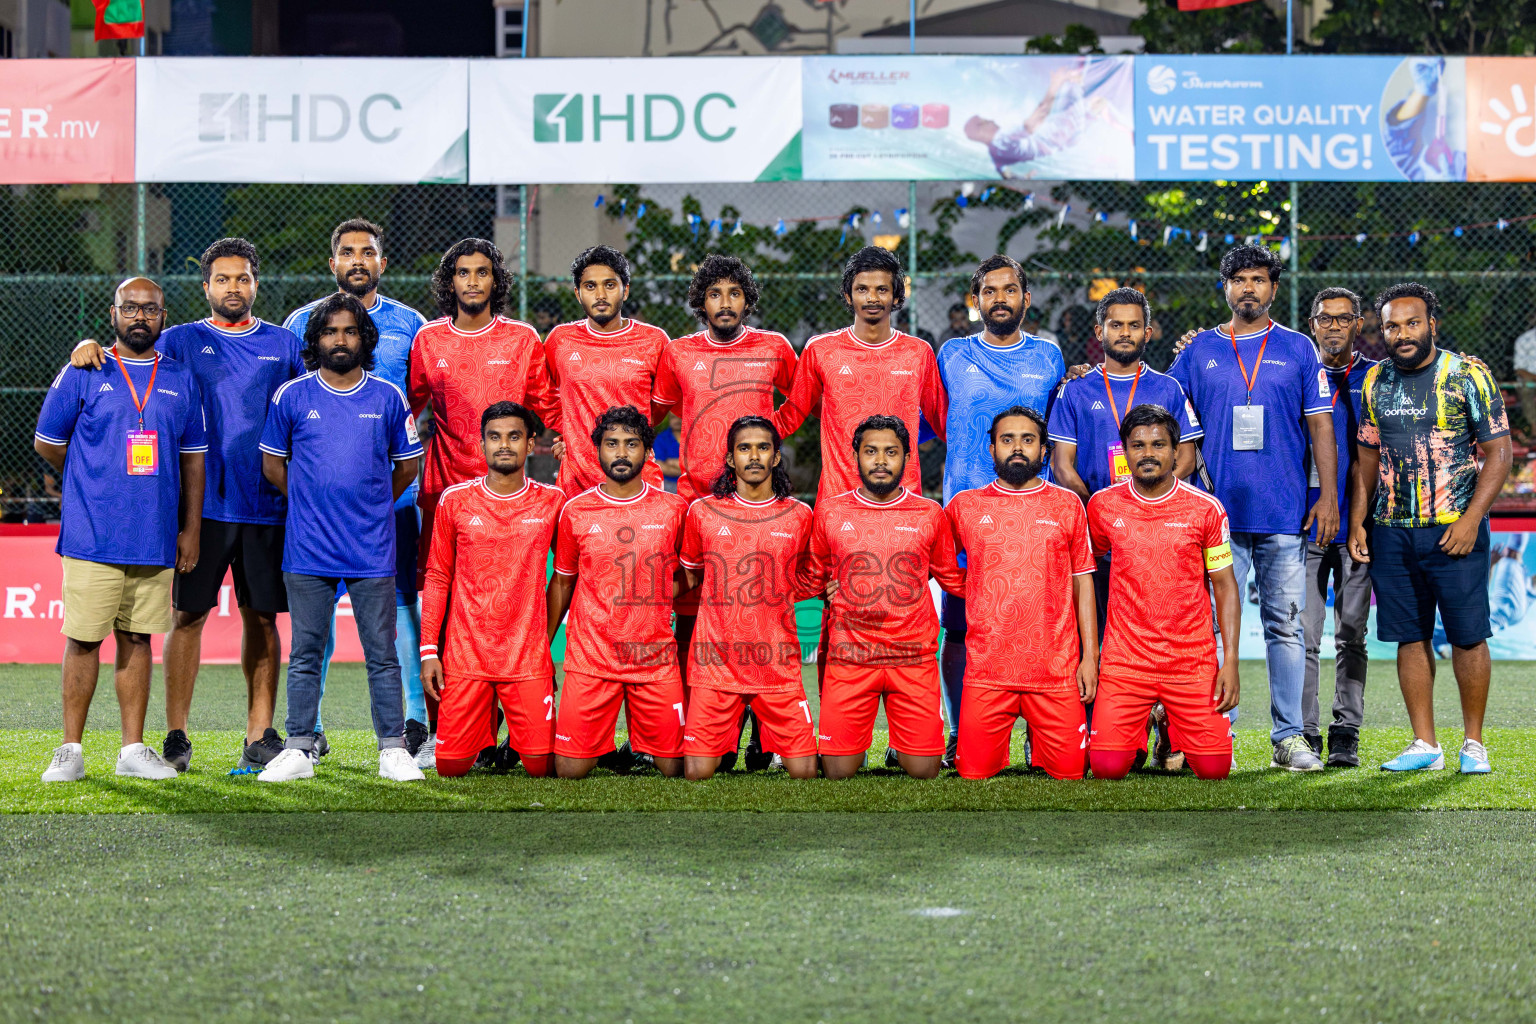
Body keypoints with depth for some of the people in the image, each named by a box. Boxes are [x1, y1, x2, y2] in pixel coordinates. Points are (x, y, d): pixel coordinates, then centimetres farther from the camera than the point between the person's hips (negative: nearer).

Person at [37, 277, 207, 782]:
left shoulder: (181, 379, 11)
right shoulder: (83, 373, 2)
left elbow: (192, 458, 14)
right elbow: (46, 442, 10)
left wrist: (192, 528, 10)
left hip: (156, 538, 3)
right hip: (92, 533, -3)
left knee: (138, 638, 6)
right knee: (83, 640, -3)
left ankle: (133, 749, 11)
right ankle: (71, 750, 4)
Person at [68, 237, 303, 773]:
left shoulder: (284, 344, 11)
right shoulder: (182, 341, 7)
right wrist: (90, 347, -20)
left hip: (267, 504, 2)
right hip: (202, 503, -2)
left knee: (262, 616, 4)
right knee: (188, 614, -3)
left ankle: (259, 738, 10)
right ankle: (176, 737, 2)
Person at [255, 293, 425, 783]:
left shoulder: (388, 398, 4)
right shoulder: (292, 397, 3)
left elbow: (407, 467, 13)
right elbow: (273, 465, 12)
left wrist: (367, 506, 11)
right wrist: (311, 503, 8)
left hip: (372, 551, 0)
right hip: (308, 551, 0)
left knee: (382, 654, 2)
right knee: (305, 654, 5)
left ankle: (393, 750, 6)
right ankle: (299, 749, 11)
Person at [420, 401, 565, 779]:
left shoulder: (552, 502, 2)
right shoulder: (455, 500, 2)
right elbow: (437, 577, 7)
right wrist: (429, 650, 1)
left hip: (529, 657, 0)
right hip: (465, 656, 0)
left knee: (541, 765, -7)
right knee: (451, 765, -3)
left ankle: (517, 735, 27)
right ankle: (485, 727, 30)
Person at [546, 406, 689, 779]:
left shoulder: (674, 510, 3)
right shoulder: (576, 511, 3)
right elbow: (561, 582, 13)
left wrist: (654, 601, 1)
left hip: (656, 660, 0)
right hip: (589, 660, 0)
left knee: (673, 768, -2)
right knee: (570, 770, -6)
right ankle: (602, 744, 26)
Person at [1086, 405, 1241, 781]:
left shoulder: (1206, 509, -1)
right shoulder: (1103, 506, 2)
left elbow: (1225, 586, 3)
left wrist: (1231, 661, -5)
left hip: (1193, 662, 0)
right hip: (1124, 661, 0)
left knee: (1214, 768, -6)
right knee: (1107, 767, -13)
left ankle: (1175, 731, 27)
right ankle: (1139, 732, 22)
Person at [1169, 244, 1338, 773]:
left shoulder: (1297, 350, 8)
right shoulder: (1199, 351, 10)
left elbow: (1320, 425, 6)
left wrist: (1328, 495, -2)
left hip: (1284, 512, 0)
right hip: (1217, 510, 0)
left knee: (1285, 624, 1)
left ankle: (1289, 737, 6)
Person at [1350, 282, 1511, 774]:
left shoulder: (1468, 376, -3)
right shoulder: (1377, 382, 11)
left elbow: (1498, 451, -5)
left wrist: (1471, 518, -14)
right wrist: (1357, 521, 8)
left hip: (1455, 530, -4)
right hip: (1392, 531, 4)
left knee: (1467, 635, -3)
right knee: (1409, 637, 5)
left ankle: (1473, 742, 8)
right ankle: (1425, 744, 11)